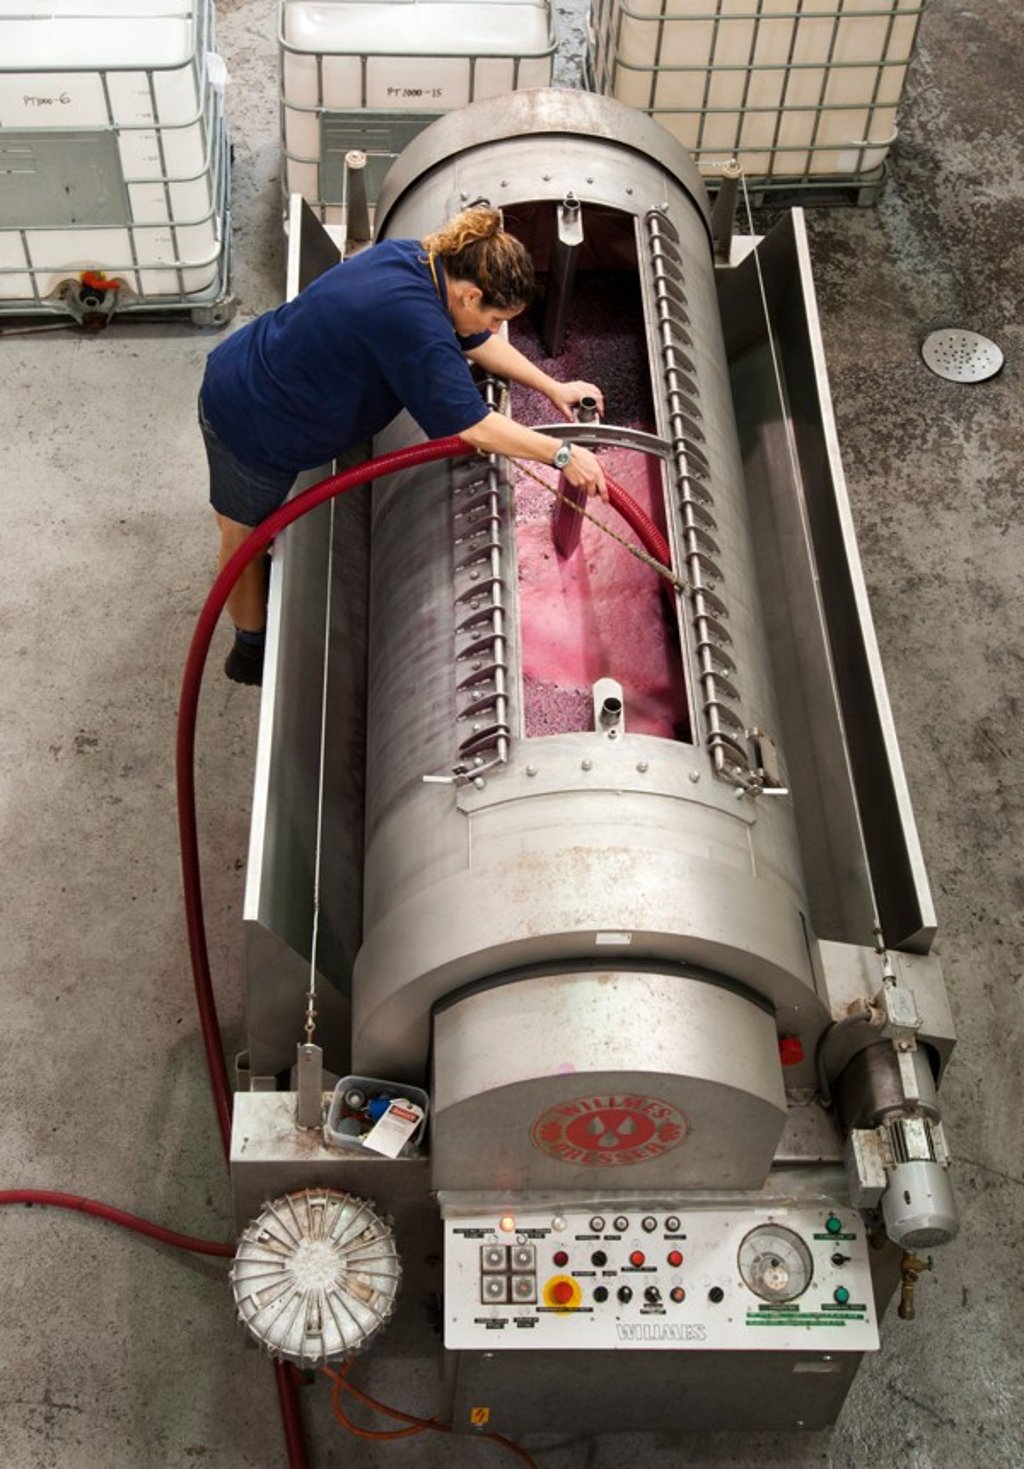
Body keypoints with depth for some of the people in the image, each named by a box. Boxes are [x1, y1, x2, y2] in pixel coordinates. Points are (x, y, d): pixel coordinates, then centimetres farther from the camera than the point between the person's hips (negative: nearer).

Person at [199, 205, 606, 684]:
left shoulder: (419, 260, -8)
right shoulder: (413, 322, -36)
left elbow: (479, 342, 8)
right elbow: (471, 426, -31)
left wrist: (552, 387, 9)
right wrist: (563, 455, -24)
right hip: (249, 425, -9)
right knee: (244, 532, 16)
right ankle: (252, 650, 37)